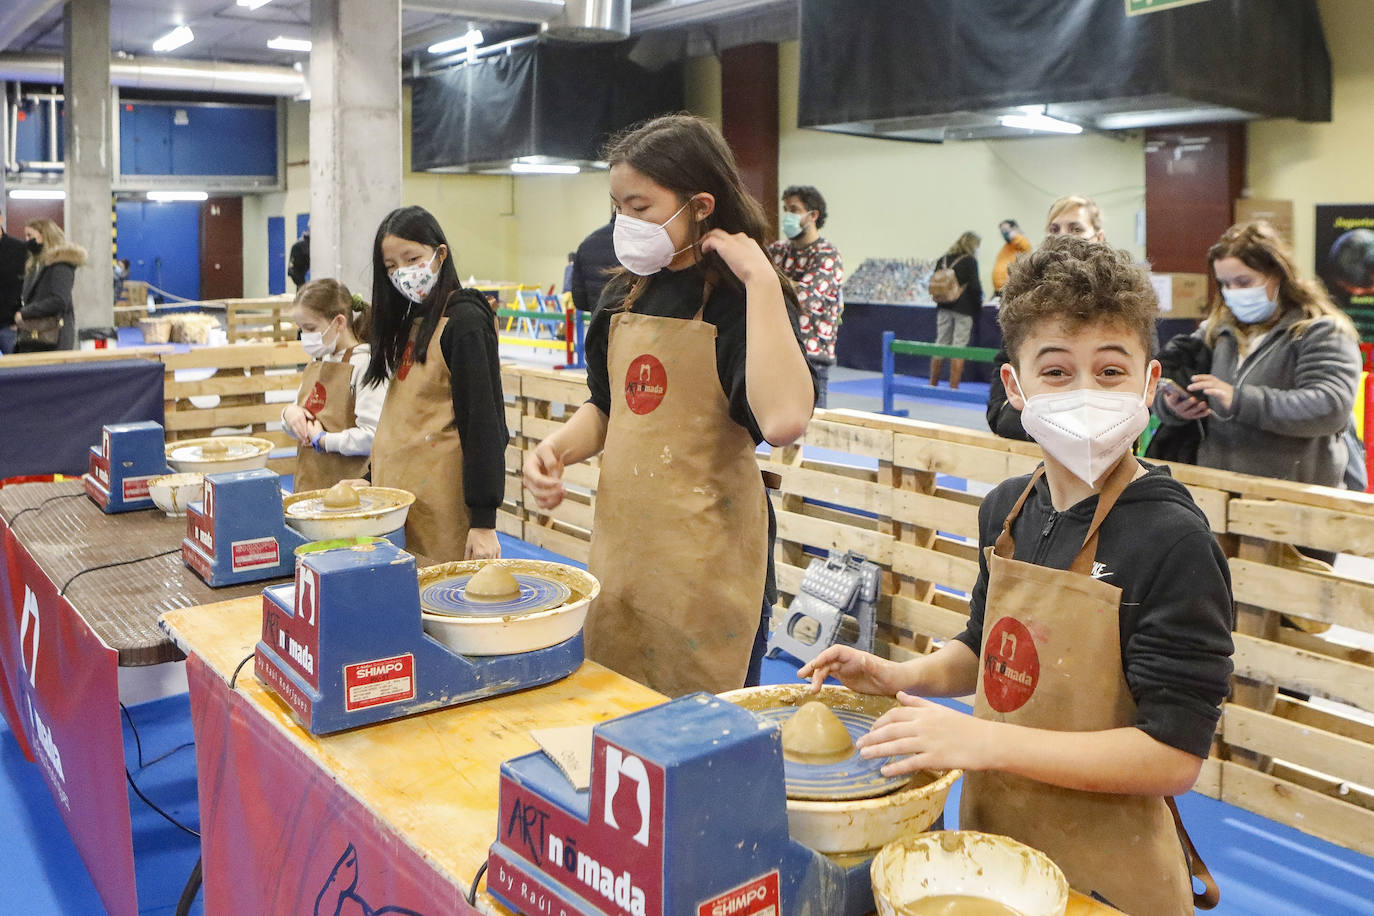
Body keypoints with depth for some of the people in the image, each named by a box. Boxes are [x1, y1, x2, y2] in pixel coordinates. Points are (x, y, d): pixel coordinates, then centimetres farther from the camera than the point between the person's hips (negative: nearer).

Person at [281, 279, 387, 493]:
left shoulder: (365, 364, -12)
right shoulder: (315, 364, 15)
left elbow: (372, 437, -21)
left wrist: (321, 440, -11)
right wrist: (289, 413, 2)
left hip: (348, 483, -7)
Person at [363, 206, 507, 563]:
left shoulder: (464, 321, -11)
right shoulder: (408, 320, 14)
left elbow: (483, 423, -15)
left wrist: (484, 518, -19)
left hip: (443, 501, -8)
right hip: (397, 492, 8)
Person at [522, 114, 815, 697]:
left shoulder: (741, 301, -12)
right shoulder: (625, 295, 8)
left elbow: (784, 420, -32)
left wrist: (761, 280, -27)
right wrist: (557, 448, -1)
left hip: (706, 561, -6)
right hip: (620, 545, 7)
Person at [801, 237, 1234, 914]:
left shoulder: (1173, 541, -22)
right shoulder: (1006, 509, -1)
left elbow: (1174, 757, -24)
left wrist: (984, 741, -27)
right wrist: (900, 676, -2)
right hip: (990, 837, 6)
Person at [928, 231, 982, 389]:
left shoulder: (942, 260, 7)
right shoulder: (970, 261, -8)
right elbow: (975, 286, -11)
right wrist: (978, 305, 3)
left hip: (944, 307, 5)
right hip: (963, 309, -5)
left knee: (940, 344, 12)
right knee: (959, 347, -1)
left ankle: (932, 384, 18)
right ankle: (953, 387, -2)